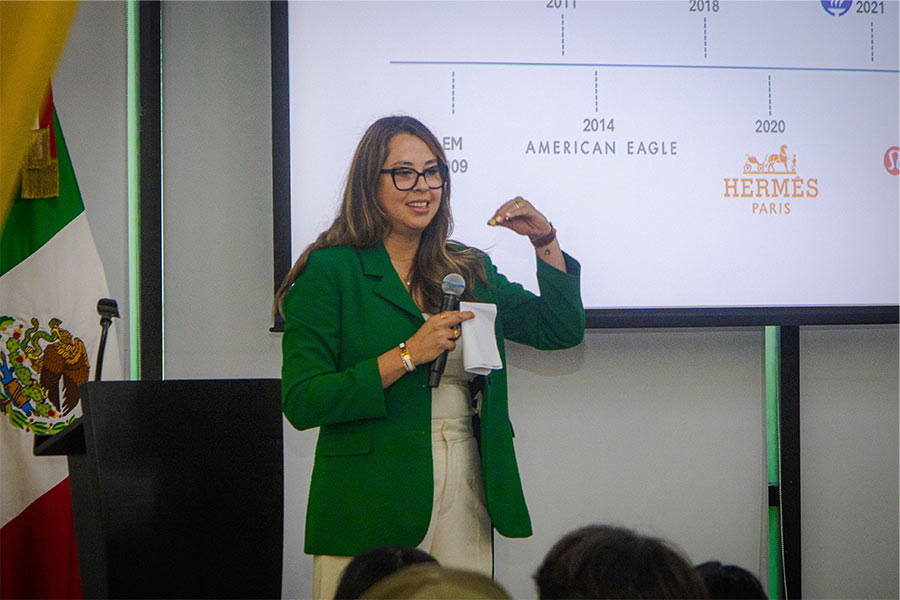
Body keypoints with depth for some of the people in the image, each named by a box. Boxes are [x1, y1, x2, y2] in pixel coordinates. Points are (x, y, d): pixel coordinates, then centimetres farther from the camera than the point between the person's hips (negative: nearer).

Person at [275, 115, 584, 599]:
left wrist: (546, 242, 0)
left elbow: (561, 331, 12)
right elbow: (300, 402, -11)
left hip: (465, 499, 4)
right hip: (369, 505, -4)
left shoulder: (469, 269, 14)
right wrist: (407, 356, -16)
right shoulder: (329, 271, -3)